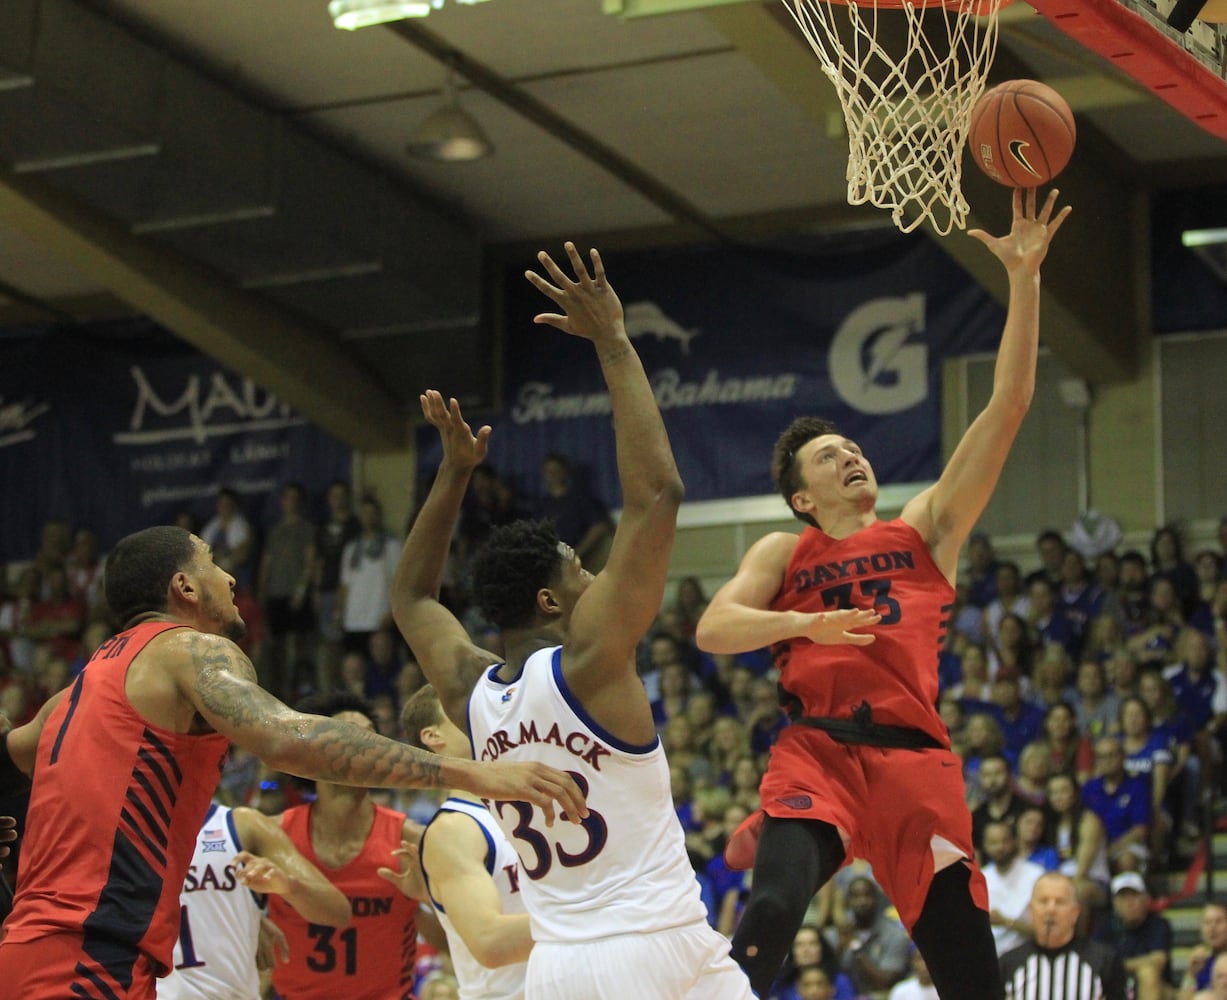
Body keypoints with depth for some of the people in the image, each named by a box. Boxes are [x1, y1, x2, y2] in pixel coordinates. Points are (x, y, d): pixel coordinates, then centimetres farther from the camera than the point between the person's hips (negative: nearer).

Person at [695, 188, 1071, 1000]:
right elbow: (713, 629, 2)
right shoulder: (785, 553, 18)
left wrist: (1024, 279, 3)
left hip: (912, 751, 1)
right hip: (817, 748, -1)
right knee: (774, 906, -28)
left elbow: (1008, 407, 10)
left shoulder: (929, 529, 17)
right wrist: (806, 624, -16)